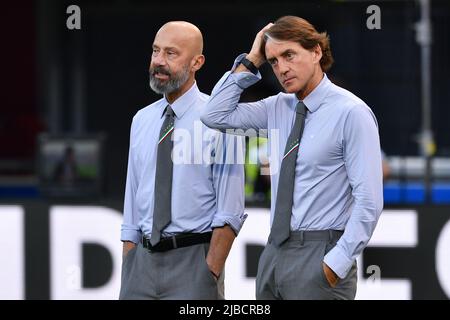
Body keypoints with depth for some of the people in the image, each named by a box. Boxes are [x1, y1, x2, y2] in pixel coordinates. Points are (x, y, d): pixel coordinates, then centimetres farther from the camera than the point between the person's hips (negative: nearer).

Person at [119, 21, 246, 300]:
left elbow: (230, 213, -11)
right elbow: (132, 204, 14)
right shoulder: (142, 120, 11)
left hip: (193, 260, -5)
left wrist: (209, 275, -16)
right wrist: (129, 270, 8)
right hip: (143, 259, 5)